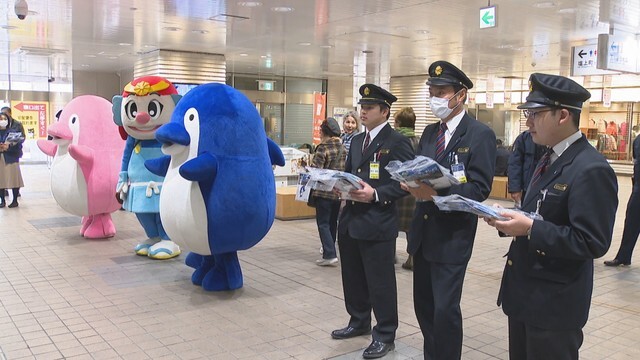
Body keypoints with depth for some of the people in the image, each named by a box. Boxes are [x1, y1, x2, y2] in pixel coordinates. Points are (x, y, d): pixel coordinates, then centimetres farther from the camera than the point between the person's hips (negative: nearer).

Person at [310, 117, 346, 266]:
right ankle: (329, 249, 28)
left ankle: (329, 254, -8)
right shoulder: (343, 148, 6)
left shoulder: (323, 148, -13)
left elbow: (315, 169, -15)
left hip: (324, 192, -6)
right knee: (333, 222, 17)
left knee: (323, 223, -1)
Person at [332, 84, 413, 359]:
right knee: (353, 277, 18)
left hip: (377, 223, -8)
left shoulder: (397, 142, -9)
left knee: (380, 282, 2)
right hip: (350, 220, 8)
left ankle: (385, 335, 17)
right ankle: (359, 322, 37)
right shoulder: (357, 140, 16)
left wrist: (376, 194, -23)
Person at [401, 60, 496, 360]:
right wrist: (412, 183, -13)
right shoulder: (429, 132, 12)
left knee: (445, 308, -6)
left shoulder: (480, 134, -9)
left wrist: (437, 192, -29)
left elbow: (480, 188, -16)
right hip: (423, 230, 7)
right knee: (423, 304, 14)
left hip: (453, 233, -7)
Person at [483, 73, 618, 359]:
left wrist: (530, 228, -27)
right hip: (524, 292, 9)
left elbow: (593, 243, -25)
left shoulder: (591, 169, -21)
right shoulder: (550, 158, 10)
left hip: (554, 303, -9)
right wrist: (514, 219, -2)